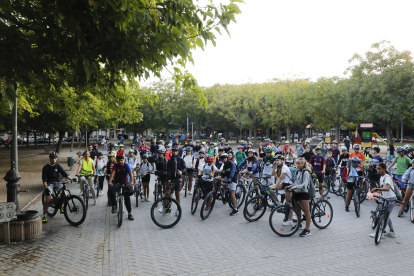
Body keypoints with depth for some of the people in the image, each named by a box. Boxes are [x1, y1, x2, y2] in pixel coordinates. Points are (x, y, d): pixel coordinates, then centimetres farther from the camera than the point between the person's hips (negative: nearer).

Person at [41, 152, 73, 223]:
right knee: (47, 200, -13)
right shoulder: (46, 167, -4)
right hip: (50, 183, -2)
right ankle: (44, 216, 0)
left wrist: (71, 179, -20)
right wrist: (46, 187, -20)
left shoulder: (58, 166, 2)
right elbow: (44, 179, -7)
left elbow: (64, 173, -4)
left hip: (57, 182, 2)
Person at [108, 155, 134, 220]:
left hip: (125, 183, 0)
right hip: (117, 182, 0)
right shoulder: (116, 165, -10)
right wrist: (110, 182, -39)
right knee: (111, 190, -30)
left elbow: (130, 173, -25)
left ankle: (129, 213, 8)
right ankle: (114, 206, -14)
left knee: (127, 197, -3)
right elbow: (112, 173, -22)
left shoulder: (126, 165, -13)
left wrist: (131, 182, -42)